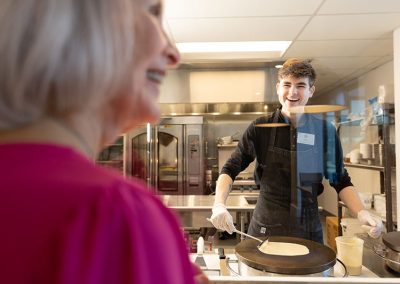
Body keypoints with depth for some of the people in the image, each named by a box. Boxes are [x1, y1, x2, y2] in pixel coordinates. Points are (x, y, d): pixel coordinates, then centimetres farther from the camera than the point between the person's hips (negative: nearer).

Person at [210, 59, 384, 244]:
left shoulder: (325, 131, -3)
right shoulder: (260, 128, -7)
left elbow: (340, 181, 5)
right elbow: (230, 169, -7)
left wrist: (361, 213, -12)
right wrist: (219, 205, -23)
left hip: (309, 229, 2)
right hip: (266, 228, -1)